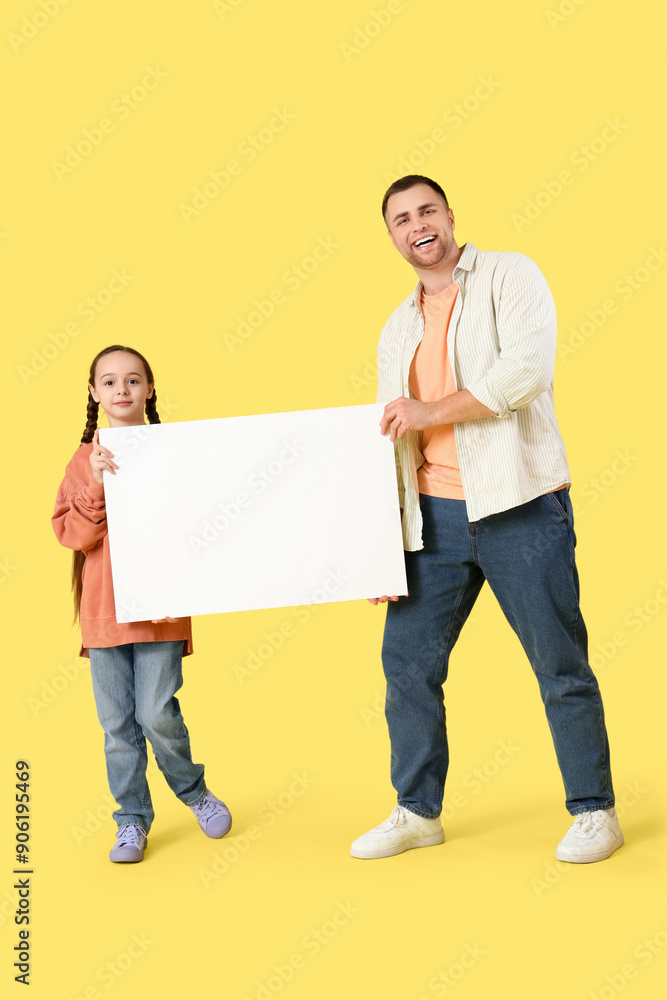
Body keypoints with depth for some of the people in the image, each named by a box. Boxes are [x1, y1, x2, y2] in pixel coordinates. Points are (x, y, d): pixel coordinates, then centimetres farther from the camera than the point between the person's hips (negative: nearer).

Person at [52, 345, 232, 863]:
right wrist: (97, 485, -15)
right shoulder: (87, 460, 6)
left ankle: (194, 790, 23)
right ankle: (132, 818, 23)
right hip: (102, 611, 2)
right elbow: (70, 534, -2)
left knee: (158, 715, -5)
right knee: (118, 722, 7)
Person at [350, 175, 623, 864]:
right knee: (407, 659, 7)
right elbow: (389, 440, 19)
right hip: (435, 515, 6)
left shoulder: (509, 276, 2)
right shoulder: (398, 329, 18)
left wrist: (432, 411, -11)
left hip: (519, 504, -6)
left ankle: (594, 811, 16)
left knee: (560, 663, 0)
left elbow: (528, 369, -15)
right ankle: (417, 812, 23)